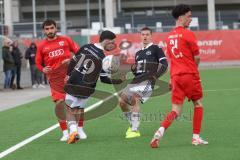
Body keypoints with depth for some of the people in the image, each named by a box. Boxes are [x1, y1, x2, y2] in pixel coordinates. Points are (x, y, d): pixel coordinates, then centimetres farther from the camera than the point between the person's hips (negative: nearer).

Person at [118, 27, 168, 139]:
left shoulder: (156, 49, 6)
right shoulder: (138, 53, 26)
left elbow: (164, 64, -4)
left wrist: (155, 76, -15)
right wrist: (133, 68, 7)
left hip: (148, 80, -8)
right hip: (136, 79, 8)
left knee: (134, 98, -27)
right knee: (122, 101, 1)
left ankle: (135, 130, -25)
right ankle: (132, 125, 18)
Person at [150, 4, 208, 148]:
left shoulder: (170, 36, 13)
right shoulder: (188, 34, -8)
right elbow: (197, 57, -6)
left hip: (175, 76, 5)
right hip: (190, 74, -5)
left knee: (176, 111, 4)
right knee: (198, 104, 13)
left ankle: (161, 131, -19)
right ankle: (196, 137, 12)